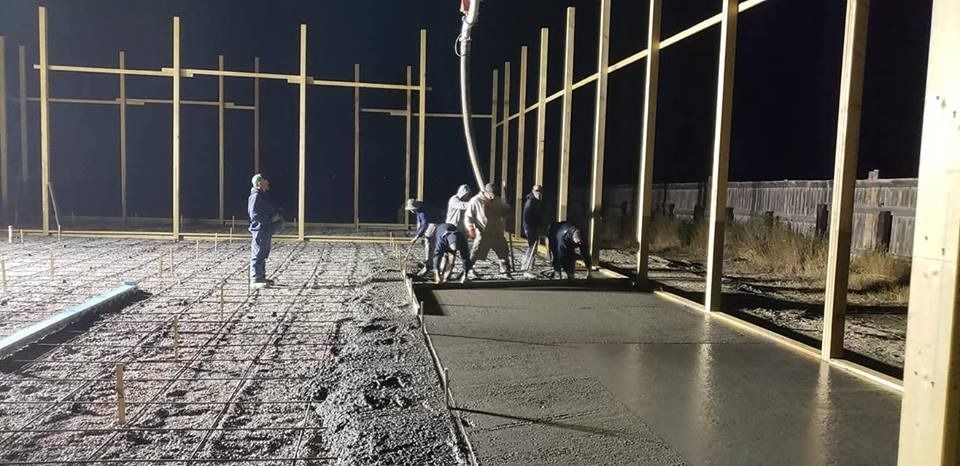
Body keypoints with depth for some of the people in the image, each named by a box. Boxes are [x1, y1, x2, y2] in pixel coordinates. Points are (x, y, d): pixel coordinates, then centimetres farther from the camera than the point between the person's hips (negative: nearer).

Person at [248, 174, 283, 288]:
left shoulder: (264, 195, 18)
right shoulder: (255, 196, -14)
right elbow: (254, 214, -21)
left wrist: (277, 217, 9)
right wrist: (271, 219, -20)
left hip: (266, 230, 10)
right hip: (259, 229, -10)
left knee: (264, 254, 15)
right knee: (258, 254, -8)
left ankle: (261, 277, 24)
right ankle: (255, 280, -5)